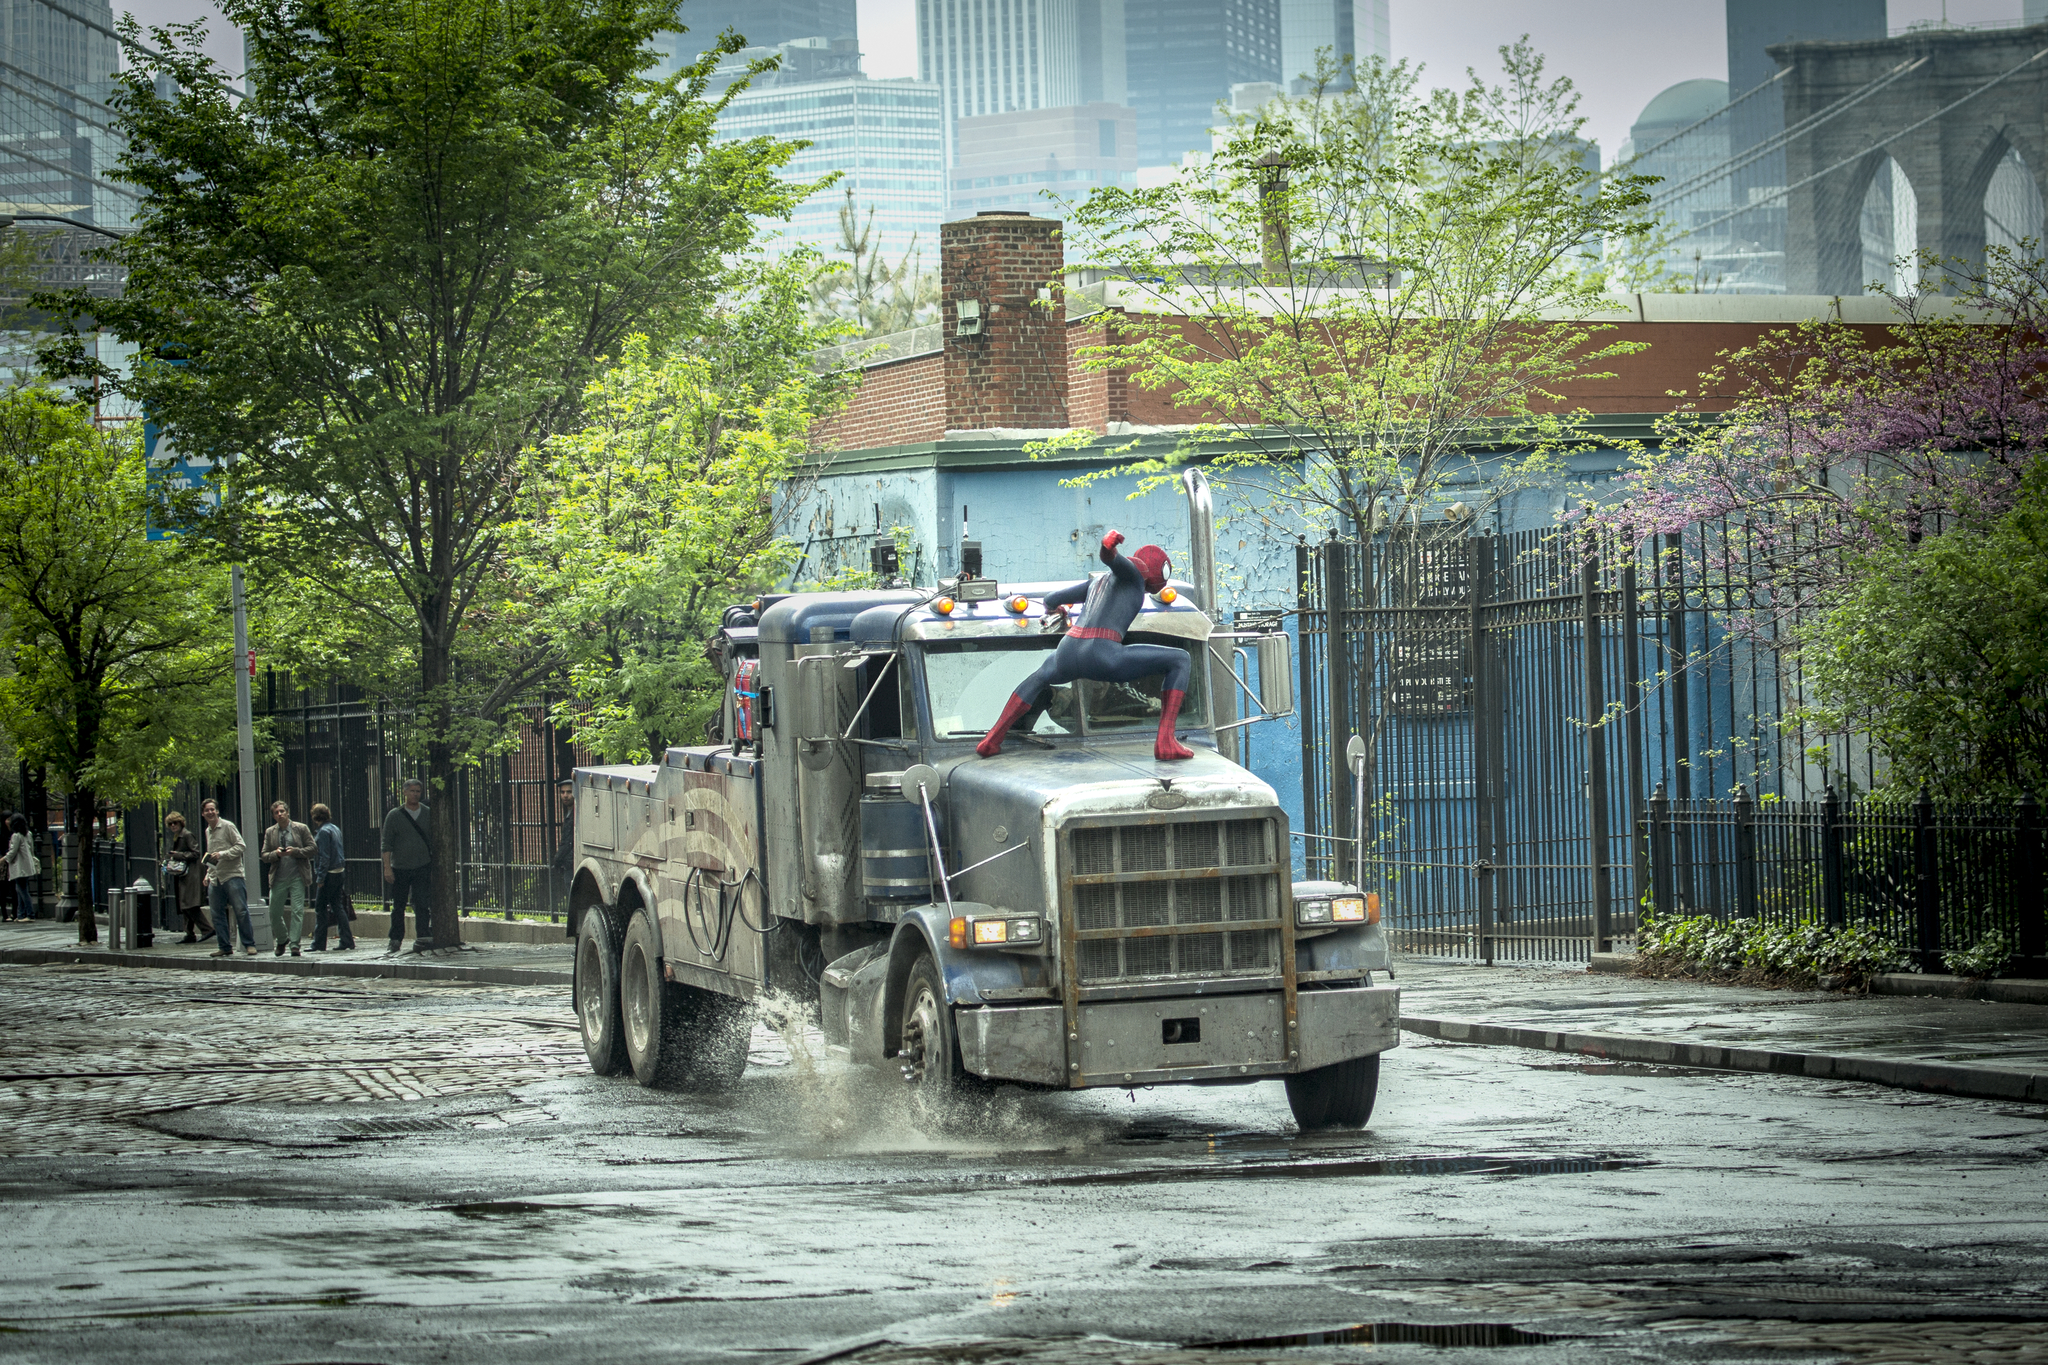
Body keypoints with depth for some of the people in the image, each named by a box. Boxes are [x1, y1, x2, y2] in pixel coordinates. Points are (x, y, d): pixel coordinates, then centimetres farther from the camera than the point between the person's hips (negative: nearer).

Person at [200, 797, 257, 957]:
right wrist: (208, 874, 18)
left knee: (241, 911, -9)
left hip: (232, 876, -7)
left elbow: (241, 846, -9)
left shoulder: (228, 826, -2)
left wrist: (222, 854, -17)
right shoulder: (208, 831, 19)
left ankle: (249, 944, -3)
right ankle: (225, 947, 9)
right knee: (217, 915, 3)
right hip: (215, 879, 7)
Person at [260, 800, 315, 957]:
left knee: (297, 910, -10)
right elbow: (264, 856, 8)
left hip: (297, 877, -3)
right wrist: (276, 854, -13)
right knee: (275, 912, 4)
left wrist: (295, 851, -14)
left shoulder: (301, 829, 3)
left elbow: (312, 848, 1)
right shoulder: (270, 832, 10)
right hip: (278, 878, 3)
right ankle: (281, 940, 27)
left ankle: (294, 944, -7)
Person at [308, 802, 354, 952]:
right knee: (337, 906, 12)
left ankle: (319, 944, 1)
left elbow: (324, 856, -18)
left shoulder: (323, 832, -14)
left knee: (320, 908, -1)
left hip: (329, 874, -8)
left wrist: (320, 877, -16)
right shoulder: (335, 829, 12)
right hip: (340, 872, 8)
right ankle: (347, 941, 8)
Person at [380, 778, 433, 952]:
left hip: (422, 866, 0)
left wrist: (436, 865, 6)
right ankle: (396, 940, 19)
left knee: (421, 904, -11)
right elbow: (386, 843, 0)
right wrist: (387, 867, -9)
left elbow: (434, 840, 12)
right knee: (398, 906, 8)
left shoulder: (427, 814, 6)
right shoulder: (394, 815, 2)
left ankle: (422, 938, -13)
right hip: (400, 867, 0)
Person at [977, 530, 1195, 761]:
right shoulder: (1131, 571, 14)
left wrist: (1053, 607, 63)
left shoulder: (1097, 582, 32)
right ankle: (1165, 742, -8)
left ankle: (991, 740, 36)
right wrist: (1109, 544, -32)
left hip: (1066, 655, 7)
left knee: (1043, 674, 43)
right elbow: (1109, 557, -8)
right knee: (1180, 660, 5)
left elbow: (1050, 599, 39)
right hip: (1102, 658, -7)